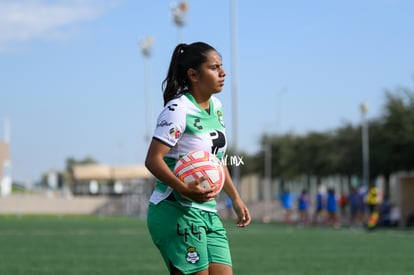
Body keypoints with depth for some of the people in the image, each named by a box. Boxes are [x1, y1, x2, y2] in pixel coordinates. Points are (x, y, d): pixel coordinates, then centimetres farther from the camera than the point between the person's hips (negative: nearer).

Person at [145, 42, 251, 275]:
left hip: (207, 212, 8)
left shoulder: (216, 106, 12)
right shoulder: (177, 109, -13)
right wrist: (184, 189, -34)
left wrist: (236, 199, 25)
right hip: (177, 211, -8)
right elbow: (153, 159, -20)